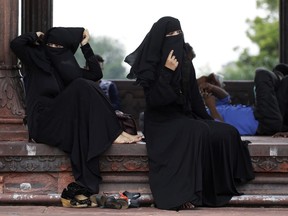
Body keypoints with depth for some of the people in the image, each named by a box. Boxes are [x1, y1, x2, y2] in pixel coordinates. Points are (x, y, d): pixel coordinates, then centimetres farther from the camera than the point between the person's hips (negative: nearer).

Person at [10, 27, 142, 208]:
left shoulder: (66, 68, 21)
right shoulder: (36, 61, 8)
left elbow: (96, 74, 15)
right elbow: (16, 43, -10)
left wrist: (86, 46, 14)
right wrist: (37, 36, 7)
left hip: (64, 122, 6)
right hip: (43, 124, -5)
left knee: (85, 133, -31)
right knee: (81, 87, -23)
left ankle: (78, 191, -38)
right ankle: (113, 134, -21)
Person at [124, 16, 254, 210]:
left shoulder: (184, 61, 11)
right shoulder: (150, 65, -7)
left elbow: (194, 96, 14)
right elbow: (153, 100, -17)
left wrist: (209, 121, 6)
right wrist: (167, 72, -22)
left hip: (186, 118, 7)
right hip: (162, 122, -7)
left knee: (227, 133, -14)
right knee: (197, 132, -36)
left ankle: (219, 189, -13)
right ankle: (182, 194, -40)